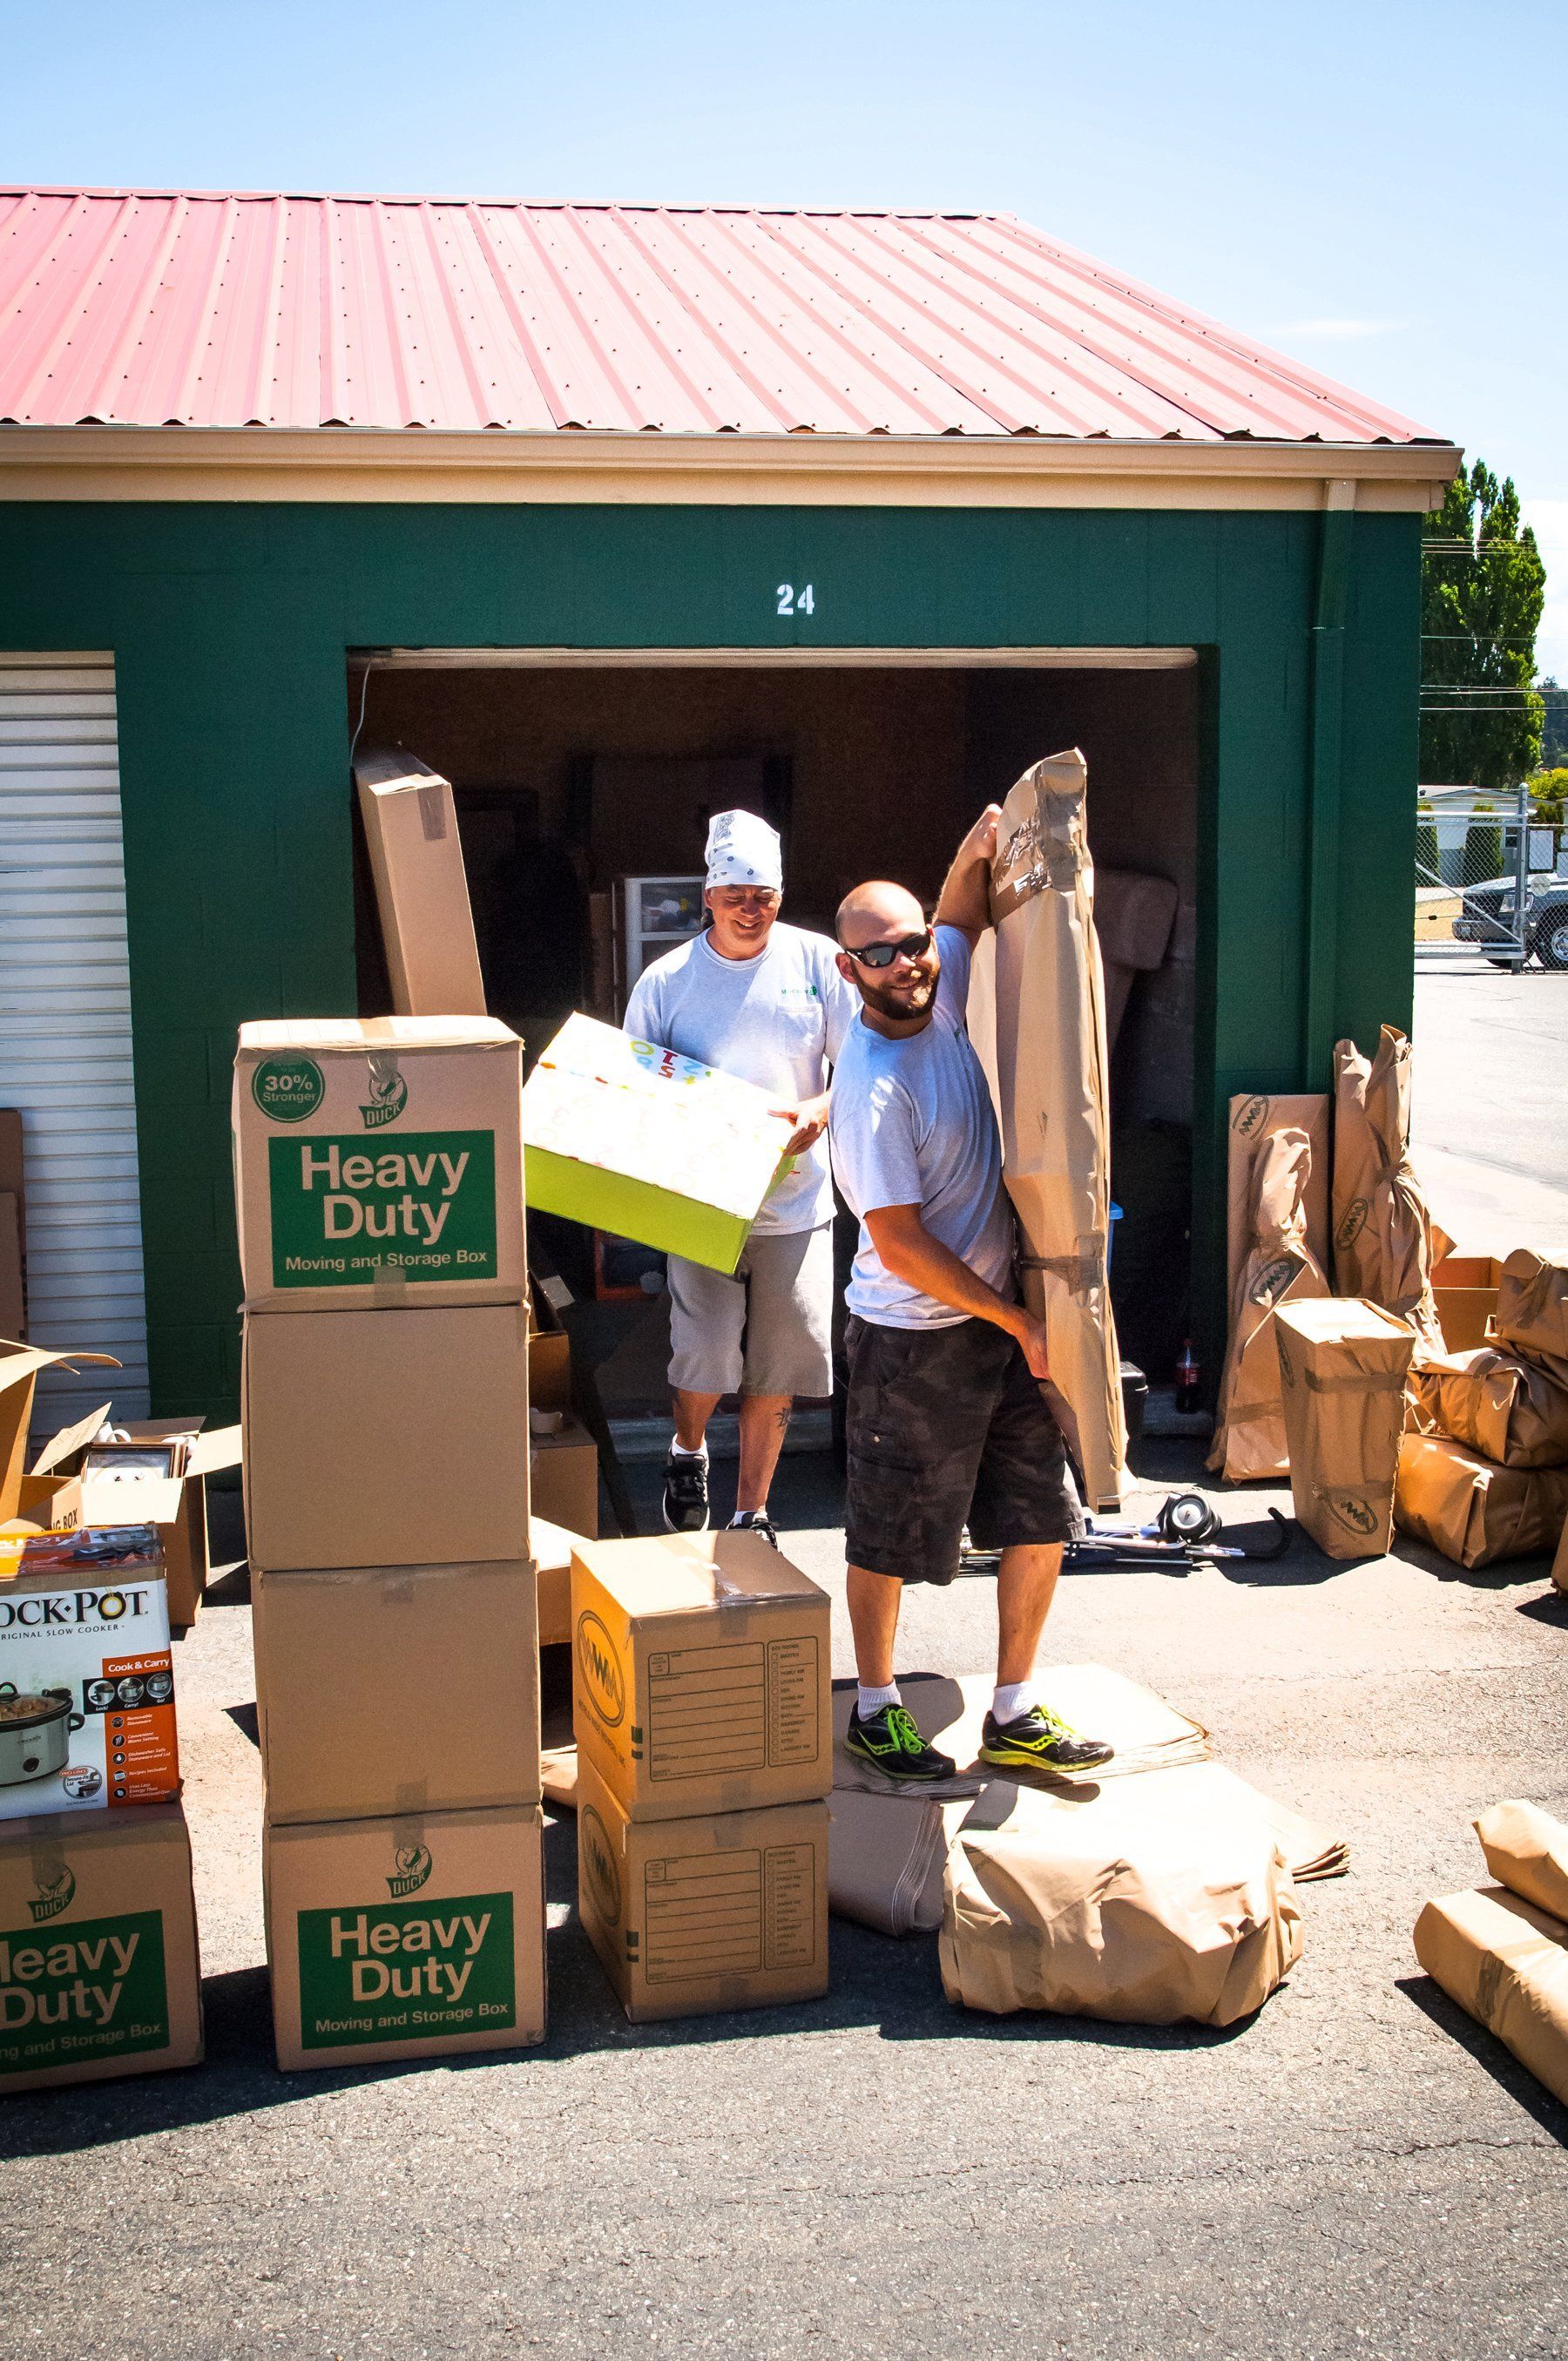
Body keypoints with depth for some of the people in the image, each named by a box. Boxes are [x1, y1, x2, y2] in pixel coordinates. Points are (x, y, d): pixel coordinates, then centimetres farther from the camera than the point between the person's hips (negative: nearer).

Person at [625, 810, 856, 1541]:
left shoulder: (817, 961, 1)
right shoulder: (667, 980, 0)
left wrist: (818, 1112, -16)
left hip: (796, 1200, 1)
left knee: (778, 1370, 5)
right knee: (707, 1357, -9)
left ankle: (751, 1515, 22)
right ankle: (687, 1452, 26)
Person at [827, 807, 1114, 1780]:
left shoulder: (938, 995, 1)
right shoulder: (874, 1088, -22)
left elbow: (967, 911, 22)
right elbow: (901, 1245, -22)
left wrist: (982, 845, 0)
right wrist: (1018, 1323, -15)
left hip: (1003, 1317, 8)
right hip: (915, 1341, -8)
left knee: (1042, 1522, 11)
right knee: (890, 1538, 8)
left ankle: (1015, 1717, 24)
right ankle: (877, 1709, 27)